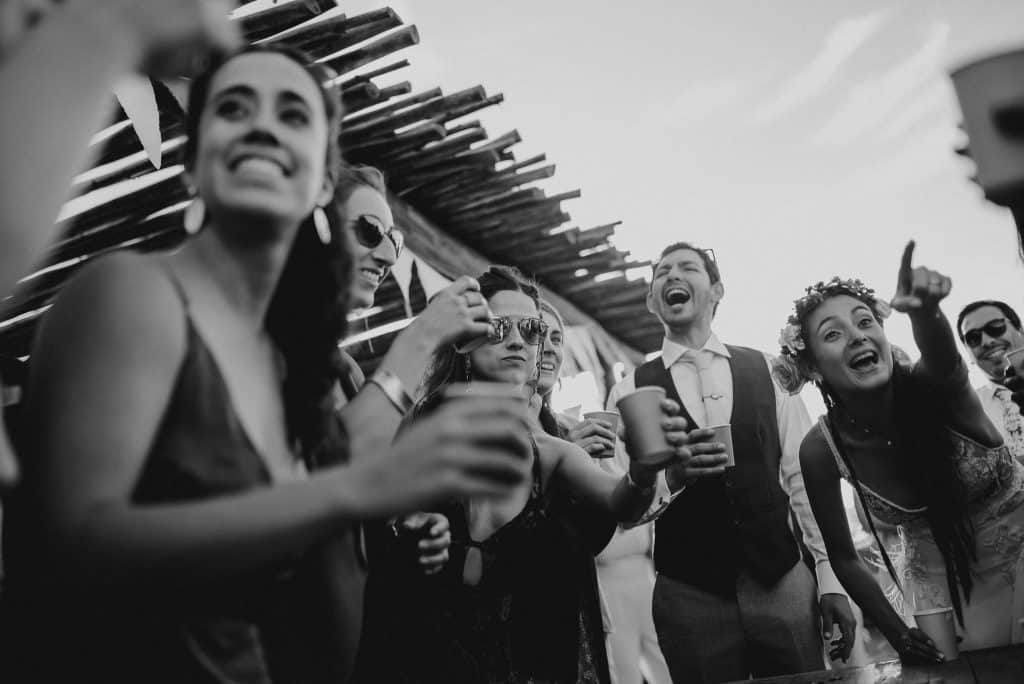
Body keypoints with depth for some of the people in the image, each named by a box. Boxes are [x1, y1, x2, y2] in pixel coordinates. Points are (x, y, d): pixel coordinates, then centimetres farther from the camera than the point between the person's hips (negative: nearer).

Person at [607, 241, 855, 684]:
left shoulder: (766, 372, 5)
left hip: (784, 585, 1)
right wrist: (671, 474, -21)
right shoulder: (630, 392, 2)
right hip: (689, 597, -1)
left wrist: (832, 580, 0)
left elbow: (804, 478, 4)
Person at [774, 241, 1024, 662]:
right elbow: (843, 557, -8)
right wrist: (898, 634, -13)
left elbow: (939, 349, -53)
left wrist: (924, 310, -74)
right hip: (944, 577, 1)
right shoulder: (821, 450, -21)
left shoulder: (933, 386, -27)